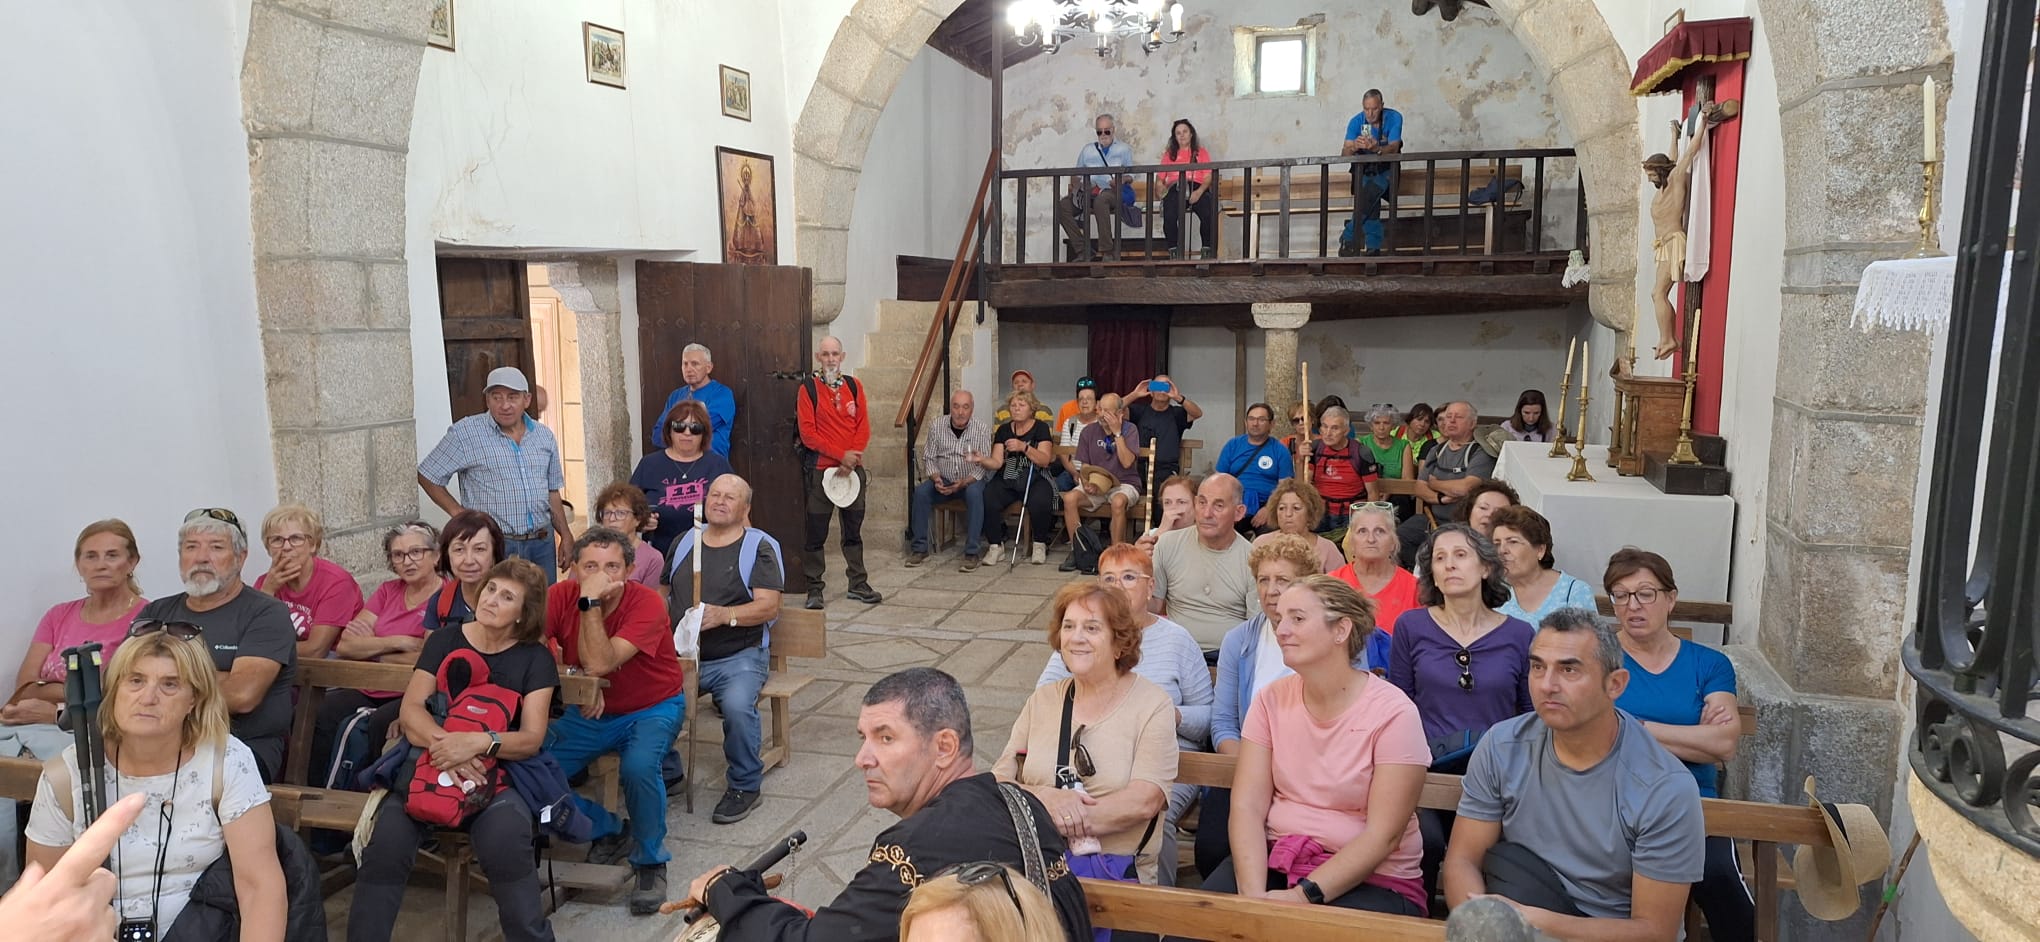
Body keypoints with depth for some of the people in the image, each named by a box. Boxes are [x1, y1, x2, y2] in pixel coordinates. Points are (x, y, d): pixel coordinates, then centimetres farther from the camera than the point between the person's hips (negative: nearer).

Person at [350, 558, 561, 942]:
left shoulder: (536, 658, 3)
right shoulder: (445, 640, 8)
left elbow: (532, 737, -5)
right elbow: (410, 710, -3)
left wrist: (479, 743, -26)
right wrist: (442, 743, -24)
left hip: (500, 769, -2)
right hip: (429, 763, 2)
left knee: (504, 839, -33)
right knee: (387, 840, -28)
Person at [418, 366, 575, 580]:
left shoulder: (544, 436, 11)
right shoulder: (465, 433, -3)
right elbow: (427, 476, 2)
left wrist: (566, 536, 10)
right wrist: (459, 513, -6)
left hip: (542, 541, 4)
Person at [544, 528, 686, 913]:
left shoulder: (647, 603, -24)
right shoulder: (561, 595, -12)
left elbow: (598, 664, -33)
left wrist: (591, 601, -34)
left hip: (652, 708, -4)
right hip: (590, 711, 4)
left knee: (639, 766, -33)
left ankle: (650, 861, -6)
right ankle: (606, 831, 11)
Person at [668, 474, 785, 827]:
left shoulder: (759, 546, 2)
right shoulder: (684, 542, 18)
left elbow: (769, 606, -9)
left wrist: (724, 615, -25)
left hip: (738, 655, -4)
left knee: (738, 706, -33)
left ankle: (745, 786, -7)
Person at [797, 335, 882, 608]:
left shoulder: (854, 386, 9)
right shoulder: (808, 388, -3)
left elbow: (864, 426, 5)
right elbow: (807, 433, -9)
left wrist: (853, 457, -10)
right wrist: (841, 454, -15)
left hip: (853, 469, 4)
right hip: (821, 469, -4)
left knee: (854, 529, 11)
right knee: (816, 532, -1)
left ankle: (858, 585, 20)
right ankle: (814, 589, 7)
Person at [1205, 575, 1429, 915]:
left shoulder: (1393, 713, -11)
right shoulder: (1271, 700, 2)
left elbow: (1382, 836, -15)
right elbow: (1247, 806, -4)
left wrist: (1304, 896, -22)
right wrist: (1253, 893, -20)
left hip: (1373, 881, -4)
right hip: (1275, 860, 4)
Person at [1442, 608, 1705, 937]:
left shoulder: (1667, 789, -18)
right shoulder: (1502, 747, -8)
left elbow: (1655, 931, -14)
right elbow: (1462, 860, -5)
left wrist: (1534, 920, -26)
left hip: (1616, 931, -3)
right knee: (1505, 860, -27)